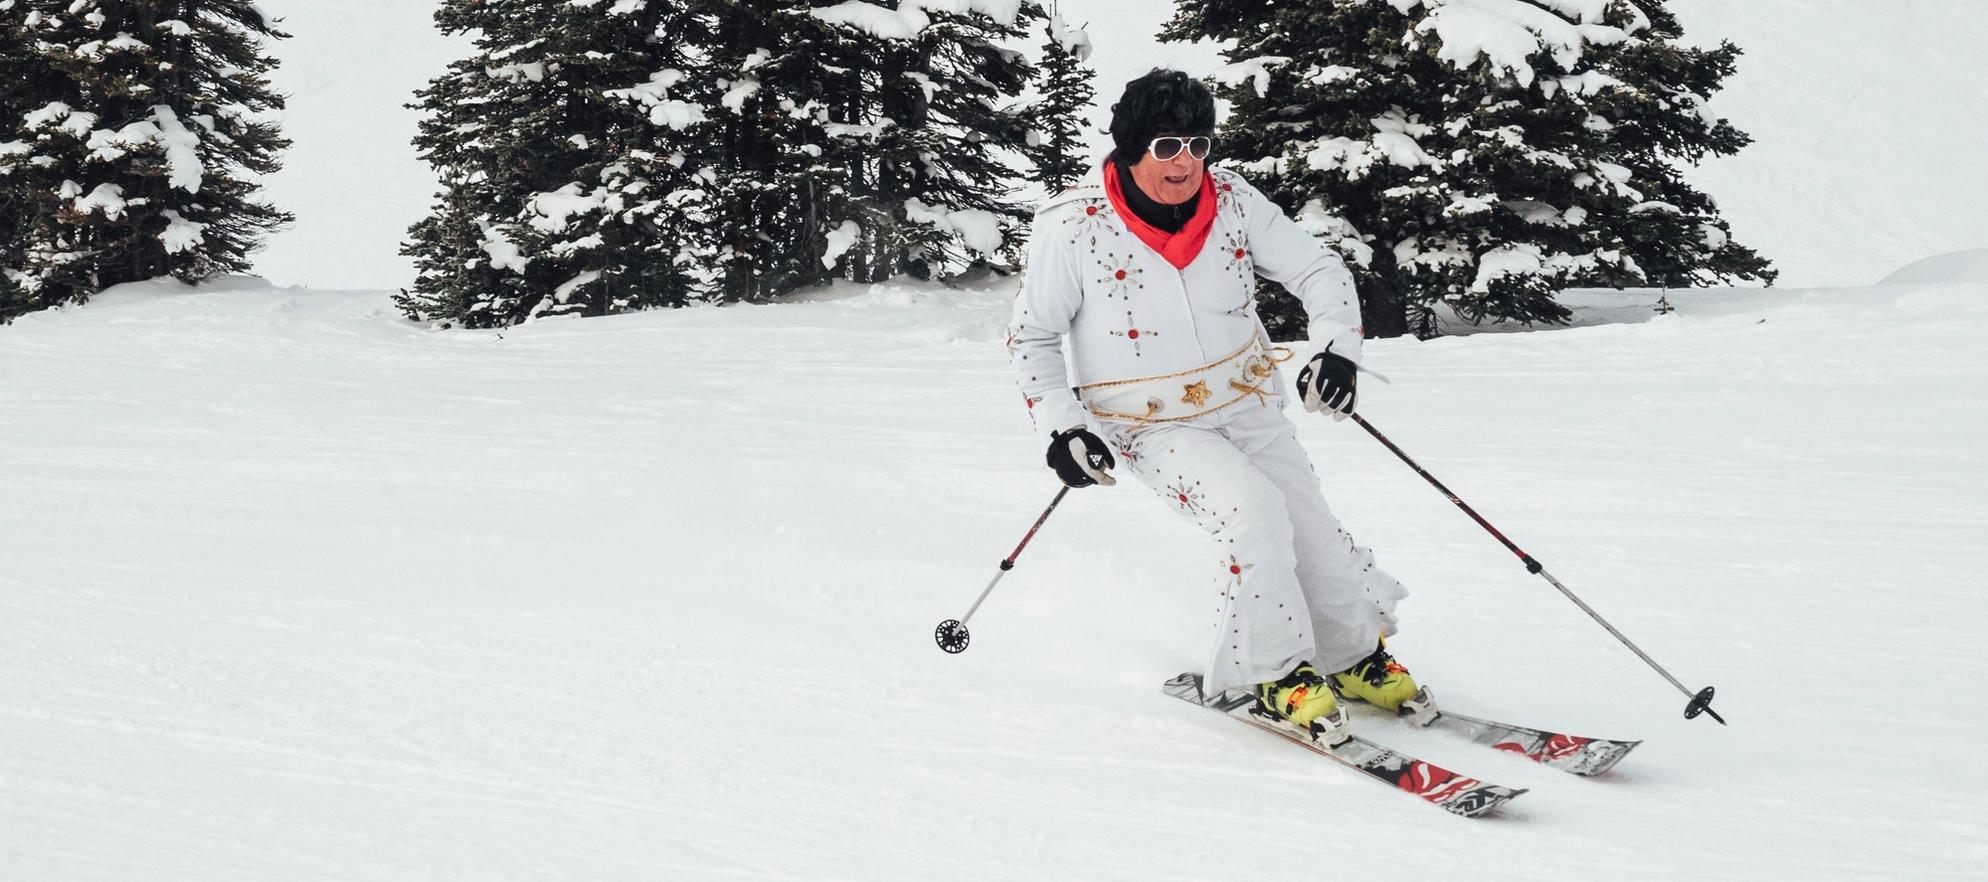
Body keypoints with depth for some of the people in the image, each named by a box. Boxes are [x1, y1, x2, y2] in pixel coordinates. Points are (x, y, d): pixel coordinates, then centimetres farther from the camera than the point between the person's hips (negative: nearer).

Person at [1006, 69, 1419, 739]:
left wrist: (1337, 347, -15)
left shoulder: (1232, 200, -7)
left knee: (1313, 534, -2)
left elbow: (1319, 270, 2)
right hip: (1152, 426, -4)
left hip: (1247, 407, 4)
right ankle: (1278, 674, -10)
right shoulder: (1071, 226, -15)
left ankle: (1356, 657, 25)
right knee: (1252, 511, -27)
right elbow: (1033, 337, -3)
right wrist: (1061, 427, -13)